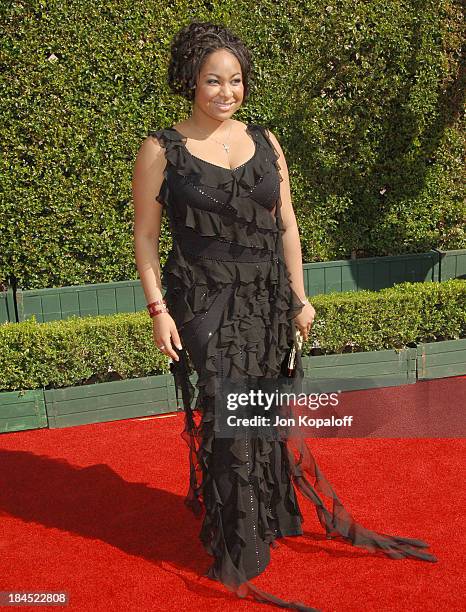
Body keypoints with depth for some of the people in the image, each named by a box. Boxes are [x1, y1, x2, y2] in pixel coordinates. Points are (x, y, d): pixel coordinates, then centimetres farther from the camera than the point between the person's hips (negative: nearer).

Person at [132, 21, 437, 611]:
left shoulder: (264, 141, 5)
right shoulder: (161, 149, -5)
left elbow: (286, 224, 8)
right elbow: (144, 235, -3)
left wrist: (299, 298, 6)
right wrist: (158, 308, -9)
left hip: (267, 302, 4)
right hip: (204, 307, -3)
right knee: (220, 424, 2)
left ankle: (272, 517, 41)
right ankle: (235, 552, 23)